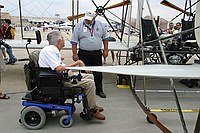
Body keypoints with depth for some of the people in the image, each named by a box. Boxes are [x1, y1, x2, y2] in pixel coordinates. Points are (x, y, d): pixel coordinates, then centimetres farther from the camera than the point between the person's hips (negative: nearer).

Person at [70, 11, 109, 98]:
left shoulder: (100, 25, 4)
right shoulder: (79, 26, -3)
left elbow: (105, 38, 12)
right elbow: (74, 41, -2)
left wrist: (105, 50, 7)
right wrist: (75, 54, -6)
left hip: (97, 53, 2)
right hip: (84, 54, -2)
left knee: (98, 73, 8)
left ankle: (99, 90, 21)